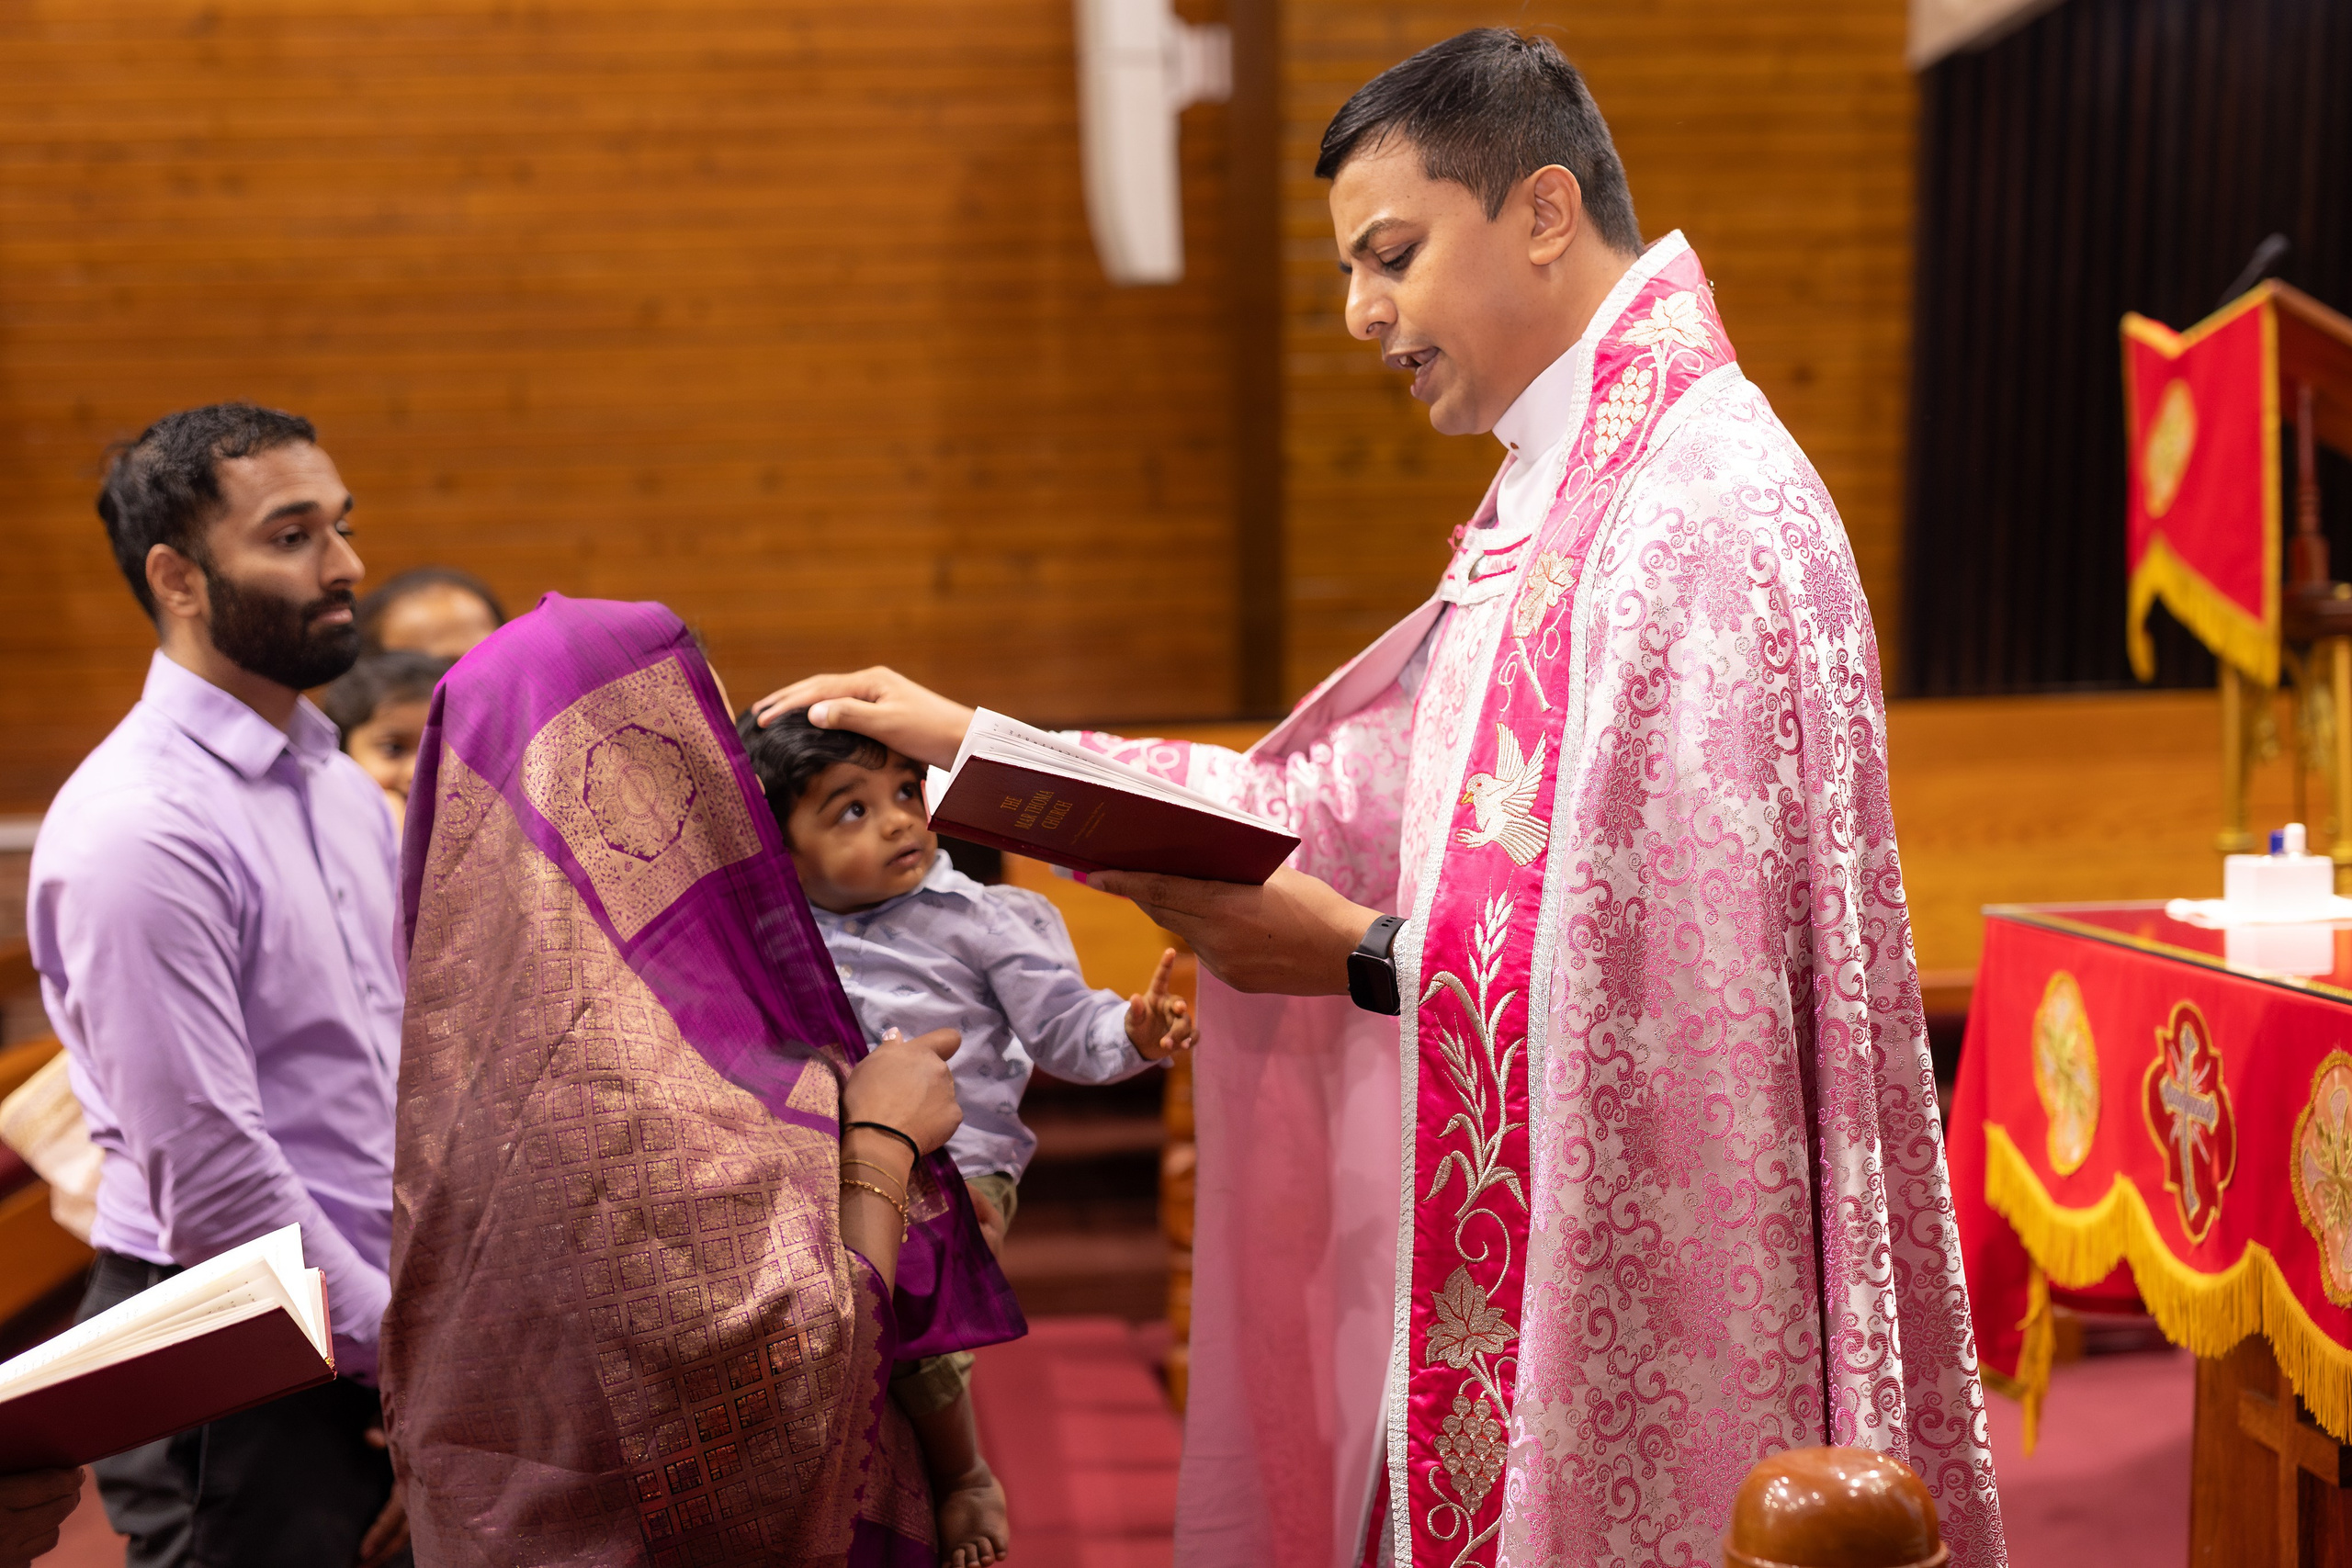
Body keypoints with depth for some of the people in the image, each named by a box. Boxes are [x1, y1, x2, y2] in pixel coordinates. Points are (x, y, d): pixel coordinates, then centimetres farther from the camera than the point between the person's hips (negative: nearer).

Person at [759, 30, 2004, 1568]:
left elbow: (1692, 952, -25)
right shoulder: (1560, 498, 13)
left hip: (1632, 1267, -9)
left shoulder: (1705, 513, -19)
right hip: (1527, 1233, 9)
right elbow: (1333, 796, 12)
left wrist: (1362, 954, -16)